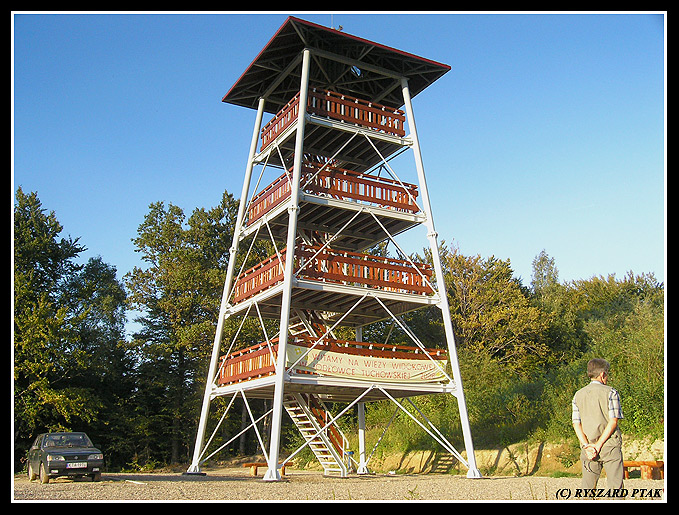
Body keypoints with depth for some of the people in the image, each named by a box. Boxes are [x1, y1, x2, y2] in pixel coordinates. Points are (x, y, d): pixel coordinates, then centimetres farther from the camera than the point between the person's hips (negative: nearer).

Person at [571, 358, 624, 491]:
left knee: (587, 486, 8)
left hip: (588, 447, 4)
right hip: (610, 445, -4)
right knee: (615, 486, 2)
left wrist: (586, 445, -6)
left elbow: (576, 424, 1)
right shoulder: (611, 393, -4)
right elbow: (613, 421, -11)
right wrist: (598, 445, -11)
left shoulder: (578, 395, 8)